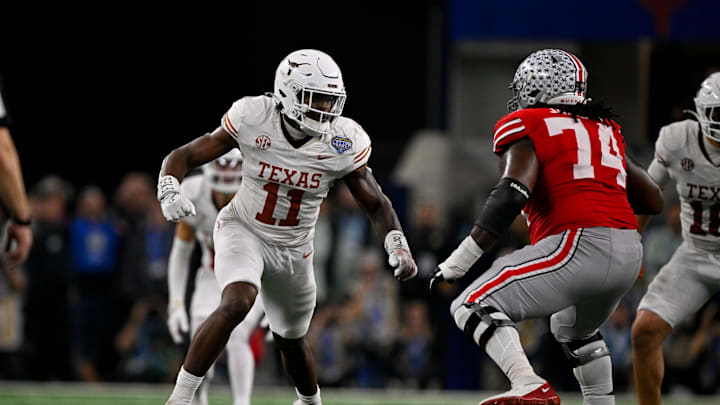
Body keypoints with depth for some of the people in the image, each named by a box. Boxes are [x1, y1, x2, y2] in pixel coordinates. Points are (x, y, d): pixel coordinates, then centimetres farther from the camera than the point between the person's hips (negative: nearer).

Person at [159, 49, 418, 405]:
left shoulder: (341, 144, -17)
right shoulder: (254, 120, -22)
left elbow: (376, 205, -5)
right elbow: (183, 156, -15)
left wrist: (397, 246, -22)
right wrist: (169, 192, -36)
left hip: (293, 250, 3)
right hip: (243, 230, -3)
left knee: (291, 339, 19)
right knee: (236, 305, -31)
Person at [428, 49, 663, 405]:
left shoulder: (525, 125, 4)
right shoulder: (604, 128, 23)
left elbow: (513, 193, -13)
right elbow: (653, 201, 25)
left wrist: (460, 260, -14)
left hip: (578, 246, -7)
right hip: (630, 252, 7)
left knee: (473, 307, -4)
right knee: (575, 330, 35)